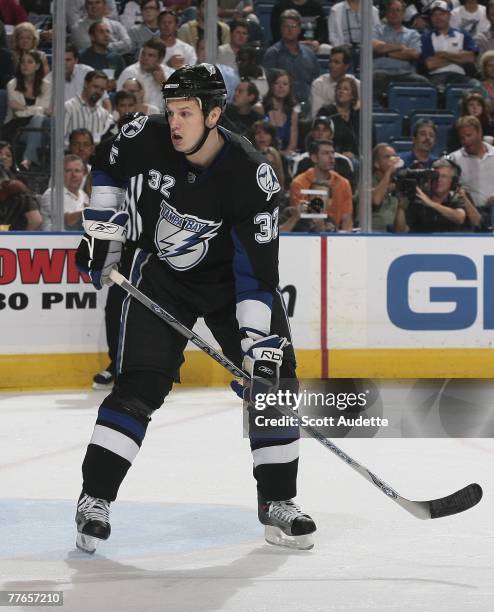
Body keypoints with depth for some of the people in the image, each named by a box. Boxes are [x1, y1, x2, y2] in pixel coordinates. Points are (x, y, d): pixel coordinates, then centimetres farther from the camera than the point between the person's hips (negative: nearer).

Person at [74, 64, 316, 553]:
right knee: (140, 384, -13)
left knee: (271, 379, -7)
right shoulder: (146, 137, -21)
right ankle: (95, 498, -7)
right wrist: (100, 231, 0)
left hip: (230, 279, 0)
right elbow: (108, 171, 5)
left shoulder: (252, 177, -29)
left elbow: (257, 271, -29)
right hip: (161, 275, 1)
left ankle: (277, 503, 6)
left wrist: (260, 343, -34)